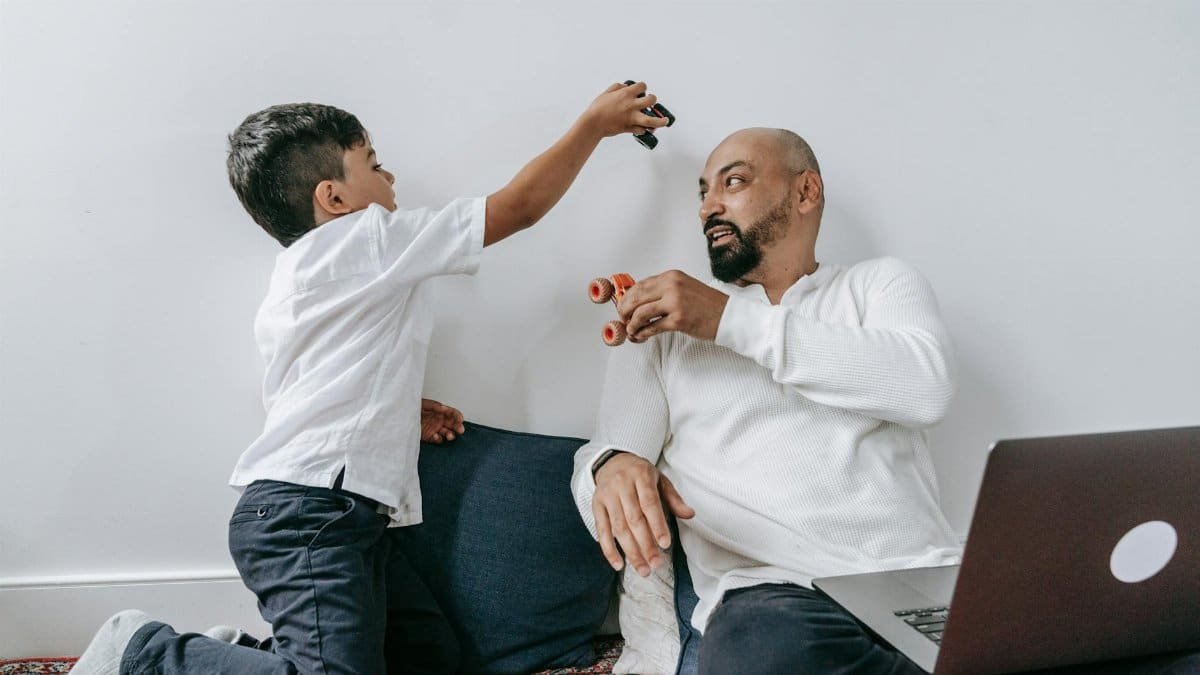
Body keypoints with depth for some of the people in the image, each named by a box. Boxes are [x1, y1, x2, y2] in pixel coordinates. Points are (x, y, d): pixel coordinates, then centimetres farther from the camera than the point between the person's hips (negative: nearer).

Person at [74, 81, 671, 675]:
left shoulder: (289, 281, 24)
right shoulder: (368, 238, -3)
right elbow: (520, 205, -1)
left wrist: (401, 412, 19)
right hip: (310, 510, -10)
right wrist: (594, 123, 10)